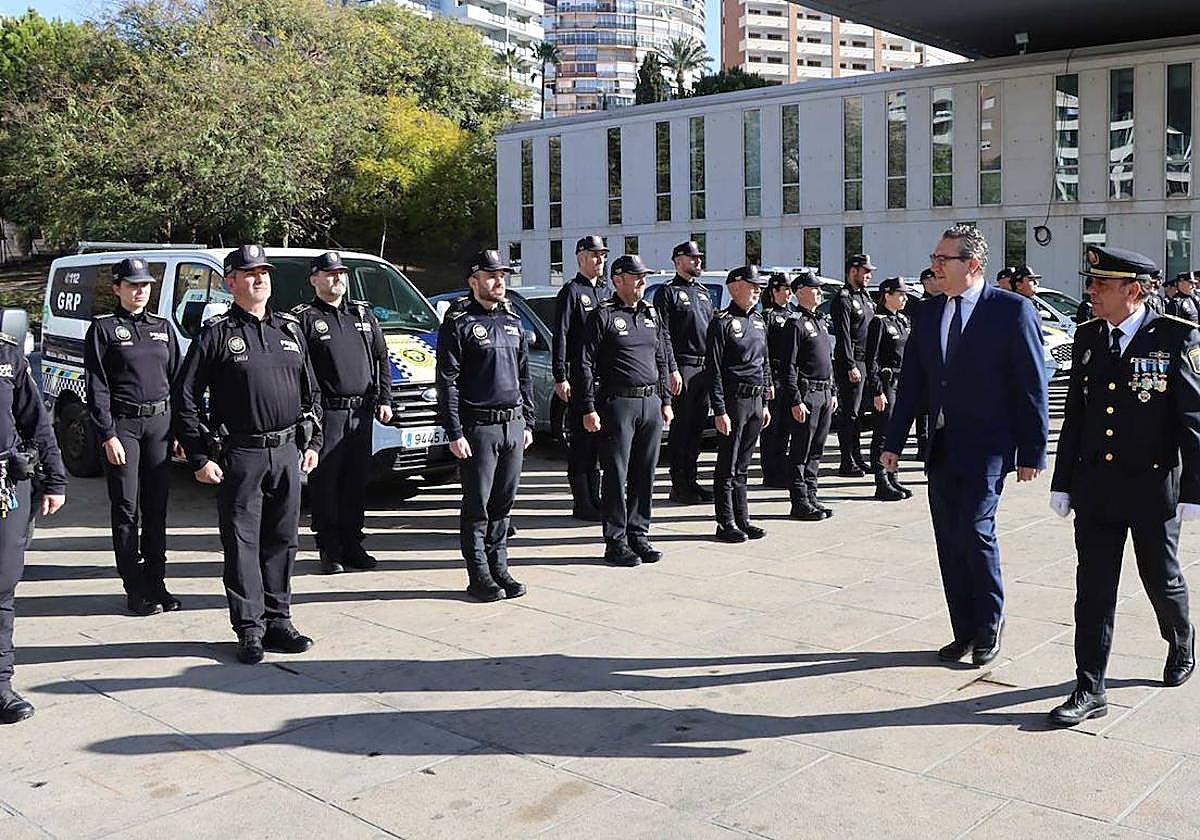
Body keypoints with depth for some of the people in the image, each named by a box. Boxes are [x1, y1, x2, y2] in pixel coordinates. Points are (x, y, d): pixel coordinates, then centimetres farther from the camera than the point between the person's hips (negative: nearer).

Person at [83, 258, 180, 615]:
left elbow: (176, 379, 15)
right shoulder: (103, 328, -1)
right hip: (122, 424, -4)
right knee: (126, 508, 0)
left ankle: (156, 582, 17)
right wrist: (107, 435, -13)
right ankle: (136, 588, 6)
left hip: (160, 422, 4)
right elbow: (96, 387, -5)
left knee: (157, 506, 8)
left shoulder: (163, 327, 13)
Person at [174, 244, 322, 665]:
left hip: (288, 452, 5)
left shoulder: (290, 329, 13)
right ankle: (250, 629, 8)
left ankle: (278, 620, 21)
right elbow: (186, 397, -5)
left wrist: (312, 442, 12)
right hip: (239, 455, -4)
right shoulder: (216, 334, -3)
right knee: (242, 544, 1)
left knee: (282, 541, 10)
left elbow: (310, 391, 19)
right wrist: (200, 457, -9)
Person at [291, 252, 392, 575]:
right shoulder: (304, 318, -2)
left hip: (361, 411, 5)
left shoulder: (364, 314, 16)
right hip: (325, 414, -5)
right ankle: (330, 551, 7)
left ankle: (352, 545, 19)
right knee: (325, 483, -1)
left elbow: (381, 359, 18)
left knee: (357, 481, 10)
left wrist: (384, 399, 10)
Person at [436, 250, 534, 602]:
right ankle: (479, 577, 8)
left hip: (513, 426, 6)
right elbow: (447, 382, -8)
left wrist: (527, 423, 15)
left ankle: (499, 569, 20)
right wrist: (454, 433, -13)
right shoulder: (458, 324, -4)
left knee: (503, 503, 11)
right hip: (479, 426, -6)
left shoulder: (513, 322, 16)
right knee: (477, 507, 1)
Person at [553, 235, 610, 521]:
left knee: (599, 439, 11)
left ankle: (594, 498, 19)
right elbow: (560, 337, -9)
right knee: (581, 441, -3)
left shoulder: (607, 291, 17)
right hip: (580, 377, -7)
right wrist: (560, 377, -16)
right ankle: (582, 503, 2)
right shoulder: (571, 291, -4)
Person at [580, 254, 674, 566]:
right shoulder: (603, 315, -4)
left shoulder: (651, 314, 16)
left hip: (651, 403, 6)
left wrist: (666, 401, 16)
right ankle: (616, 542, 6)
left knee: (645, 475, 10)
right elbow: (586, 364, -7)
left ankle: (639, 535, 20)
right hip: (618, 403, -6)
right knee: (617, 476, -1)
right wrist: (589, 409, -13)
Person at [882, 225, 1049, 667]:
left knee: (974, 529, -14)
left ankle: (990, 621, 10)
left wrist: (1032, 451, -8)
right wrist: (893, 442, 8)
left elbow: (1032, 385, -6)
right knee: (949, 541, 8)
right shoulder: (927, 313, 9)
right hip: (942, 447, 6)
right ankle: (965, 631, 21)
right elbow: (911, 382, 12)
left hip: (986, 446, -5)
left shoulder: (1012, 310, -6)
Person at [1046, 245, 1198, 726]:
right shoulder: (1087, 338, 5)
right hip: (1095, 488, 3)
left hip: (1153, 489, -3)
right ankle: (1090, 691, 7)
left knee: (1161, 580, 15)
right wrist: (1063, 483, 8)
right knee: (1093, 588, 2)